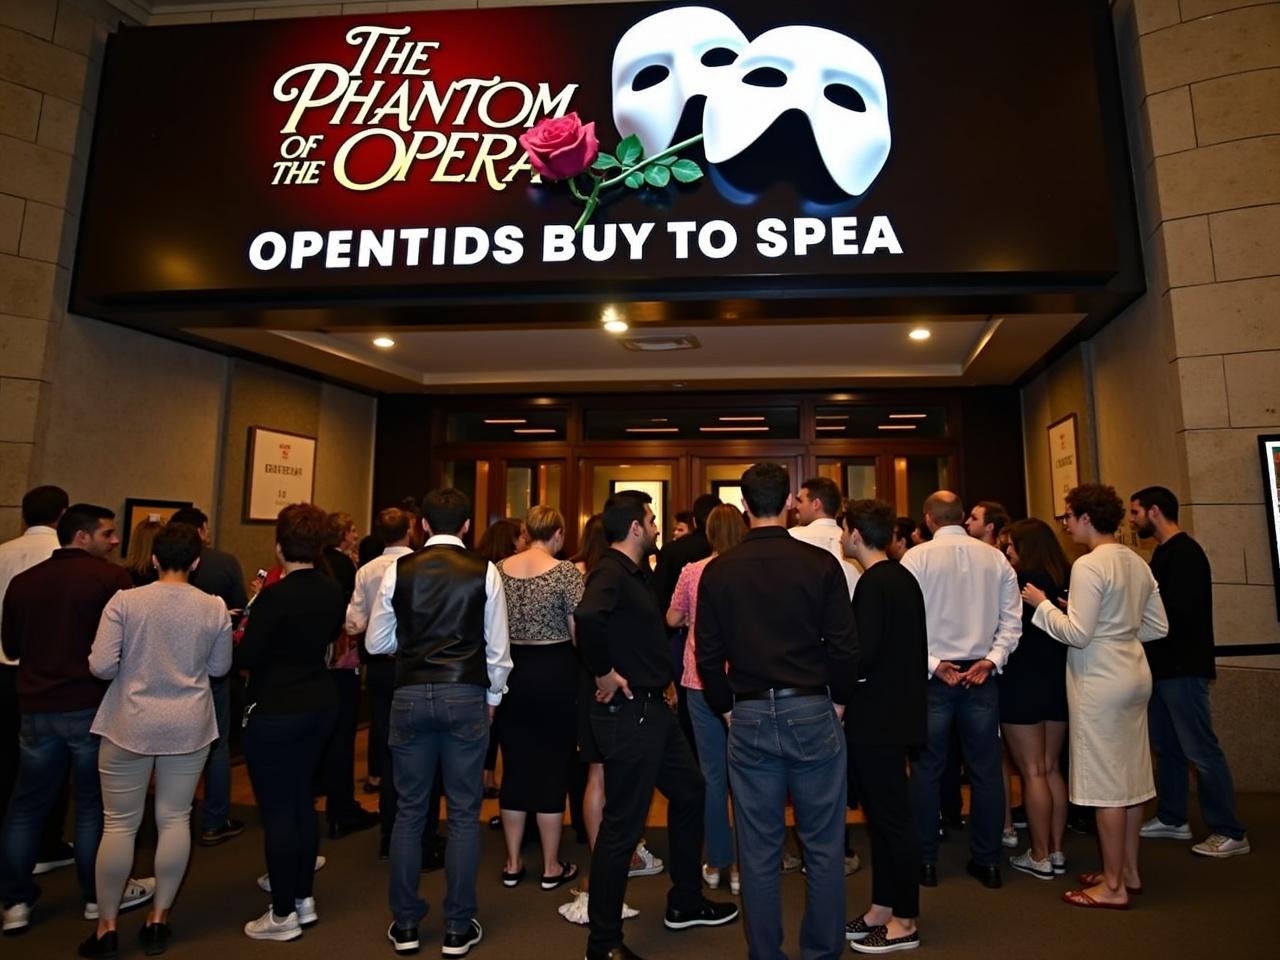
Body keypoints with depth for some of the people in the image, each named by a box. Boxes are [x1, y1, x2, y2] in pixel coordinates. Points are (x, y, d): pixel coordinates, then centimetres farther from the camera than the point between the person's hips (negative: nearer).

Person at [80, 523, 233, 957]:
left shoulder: (124, 601, -11)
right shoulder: (214, 608, -7)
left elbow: (101, 666, -13)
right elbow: (219, 667, 3)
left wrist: (133, 662, 8)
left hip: (130, 725, -1)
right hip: (188, 726, 1)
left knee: (119, 823, 11)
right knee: (175, 820, 11)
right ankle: (158, 918, 22)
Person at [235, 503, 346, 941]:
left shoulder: (275, 595, -20)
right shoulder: (334, 592, 0)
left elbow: (246, 658, -15)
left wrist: (243, 634, 4)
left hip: (275, 711, -7)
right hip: (319, 704, 7)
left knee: (276, 810, 5)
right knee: (302, 799, 19)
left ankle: (283, 915, 16)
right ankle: (304, 899, 30)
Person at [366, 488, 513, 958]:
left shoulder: (399, 570, 0)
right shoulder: (484, 571, -4)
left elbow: (376, 642, 5)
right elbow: (498, 647, -2)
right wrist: (492, 698, 12)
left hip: (410, 695, 2)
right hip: (466, 695, -1)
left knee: (409, 810, 14)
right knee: (463, 813, 9)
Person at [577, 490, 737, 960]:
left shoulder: (637, 572, 12)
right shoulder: (611, 573, -19)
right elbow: (588, 617, -40)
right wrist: (603, 673, -26)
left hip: (652, 708, 10)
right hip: (626, 713, -10)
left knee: (689, 792, 21)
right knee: (622, 824, 1)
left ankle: (685, 903, 39)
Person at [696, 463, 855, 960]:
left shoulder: (717, 571, -3)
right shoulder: (820, 563, -8)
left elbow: (708, 656, -1)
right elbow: (844, 647, -6)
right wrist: (838, 700, 10)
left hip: (749, 718, 1)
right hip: (812, 713, -1)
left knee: (758, 850, 12)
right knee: (823, 846, 13)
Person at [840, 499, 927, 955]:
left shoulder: (874, 584, -18)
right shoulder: (903, 578, 10)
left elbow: (864, 653, -24)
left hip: (878, 718, -9)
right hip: (896, 711, 9)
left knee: (891, 818, 4)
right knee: (883, 814, 17)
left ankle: (904, 922, 18)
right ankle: (882, 908, 29)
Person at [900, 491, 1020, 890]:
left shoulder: (917, 557, -7)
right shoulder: (995, 557, 3)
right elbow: (1011, 620, 0)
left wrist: (933, 664, -7)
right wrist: (990, 659, -1)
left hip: (933, 675, -3)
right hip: (981, 673, 3)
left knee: (927, 768, 8)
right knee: (985, 768, 12)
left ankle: (926, 861, 17)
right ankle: (987, 861, 21)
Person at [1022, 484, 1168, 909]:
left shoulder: (1089, 566, -17)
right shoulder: (1137, 563, 8)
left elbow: (1077, 634, -20)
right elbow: (1158, 627, 13)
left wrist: (1042, 604, -7)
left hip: (1100, 682, -9)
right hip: (1134, 674, 9)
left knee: (1106, 782, 1)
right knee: (1129, 777, 17)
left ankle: (1113, 886, 13)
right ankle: (1129, 871, 30)